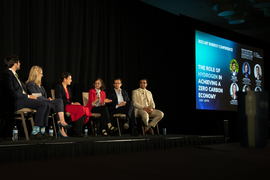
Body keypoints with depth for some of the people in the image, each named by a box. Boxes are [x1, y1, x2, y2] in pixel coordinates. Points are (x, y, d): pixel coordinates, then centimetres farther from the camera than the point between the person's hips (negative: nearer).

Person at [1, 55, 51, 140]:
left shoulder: (14, 74, 23)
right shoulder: (7, 74, -9)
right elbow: (12, 93, -19)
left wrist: (30, 96, 5)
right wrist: (28, 96, -15)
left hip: (23, 98, 10)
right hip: (15, 102, -10)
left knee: (47, 106, -6)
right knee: (43, 104, -24)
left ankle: (42, 131, -8)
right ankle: (34, 133, -22)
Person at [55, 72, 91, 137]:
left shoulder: (68, 88, 25)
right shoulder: (58, 86, 0)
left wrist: (75, 103, -1)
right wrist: (72, 103, -16)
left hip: (69, 105, 8)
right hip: (63, 107, -8)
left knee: (86, 109, -20)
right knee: (81, 109, -30)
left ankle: (79, 130, -21)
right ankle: (77, 131, -25)